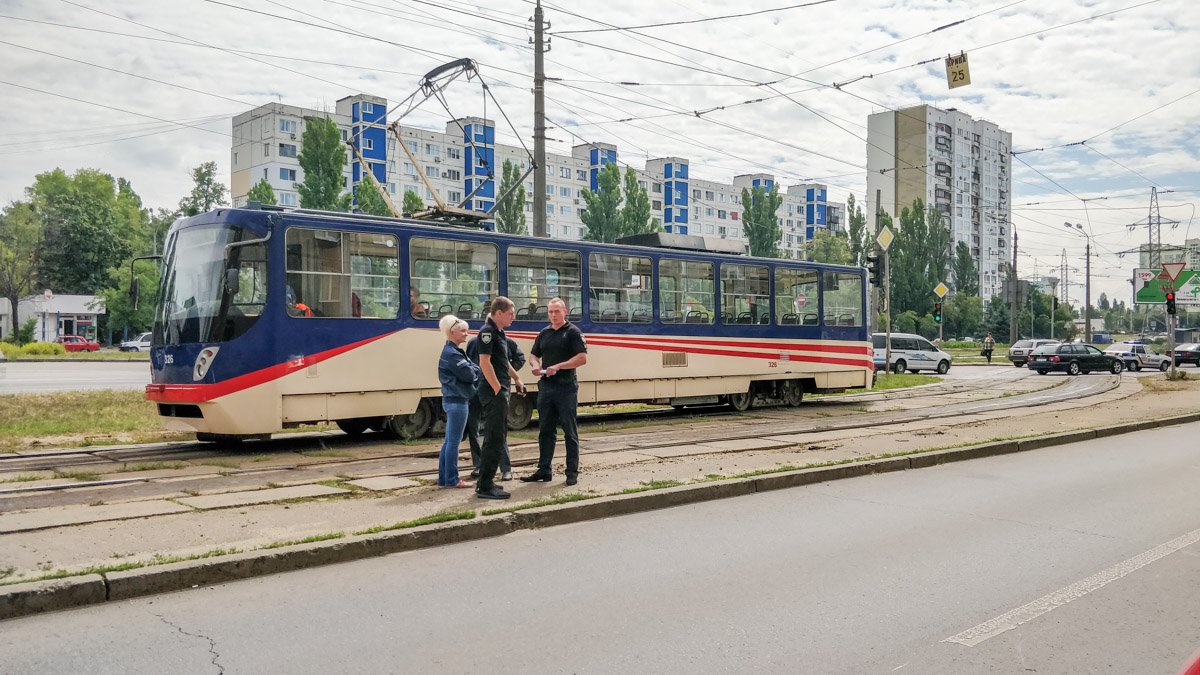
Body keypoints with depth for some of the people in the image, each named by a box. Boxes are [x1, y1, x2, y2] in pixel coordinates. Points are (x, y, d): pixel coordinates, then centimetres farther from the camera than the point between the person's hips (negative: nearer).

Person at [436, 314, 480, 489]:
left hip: (453, 400, 10)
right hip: (457, 401, -10)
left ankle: (444, 478, 17)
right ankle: (451, 479, 1)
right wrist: (478, 371, 0)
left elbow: (472, 369, 14)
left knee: (449, 440, 12)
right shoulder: (451, 353, -14)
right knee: (454, 441, -4)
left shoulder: (454, 352, 18)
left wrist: (474, 370, -6)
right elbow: (468, 374, -18)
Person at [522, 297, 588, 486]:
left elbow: (582, 358, -13)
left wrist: (558, 366, -20)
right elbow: (533, 355, 23)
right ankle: (544, 470, 18)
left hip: (566, 387, -6)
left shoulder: (573, 332, -4)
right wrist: (535, 365, -1)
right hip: (546, 386, 6)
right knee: (545, 430, 10)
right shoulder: (544, 333, 14)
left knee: (569, 431, 0)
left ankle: (572, 472, 6)